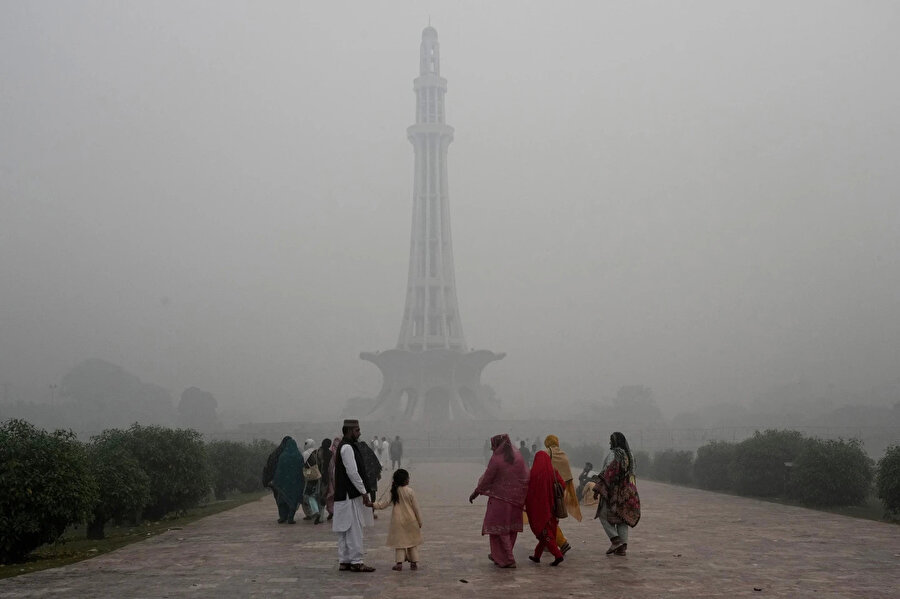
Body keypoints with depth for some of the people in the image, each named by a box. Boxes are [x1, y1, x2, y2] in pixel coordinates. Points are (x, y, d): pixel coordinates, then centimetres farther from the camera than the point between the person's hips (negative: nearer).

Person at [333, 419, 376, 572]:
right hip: (350, 495, -10)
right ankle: (356, 562, -3)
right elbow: (352, 473, -20)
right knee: (354, 529, -6)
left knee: (345, 530, 12)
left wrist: (363, 492, 21)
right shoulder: (347, 447, -15)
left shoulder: (346, 446, 17)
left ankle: (344, 561, 16)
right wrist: (364, 493, -16)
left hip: (345, 495, 10)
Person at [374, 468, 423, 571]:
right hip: (410, 520, -1)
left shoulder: (393, 491, -4)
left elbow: (384, 503, -1)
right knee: (412, 541, 10)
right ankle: (414, 562, 12)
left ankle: (399, 562, -1)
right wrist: (420, 521, 3)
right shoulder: (410, 491, -11)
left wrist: (374, 505, 12)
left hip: (398, 521, 1)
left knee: (399, 541, 7)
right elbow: (416, 507, -6)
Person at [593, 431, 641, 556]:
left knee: (604, 515, 5)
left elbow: (607, 473, -18)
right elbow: (631, 473, 16)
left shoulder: (613, 454, -13)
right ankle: (623, 547, 6)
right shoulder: (629, 455, 11)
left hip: (613, 490, -7)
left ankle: (615, 539, -8)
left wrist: (597, 489, -15)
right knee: (622, 517, 10)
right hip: (627, 492, 7)